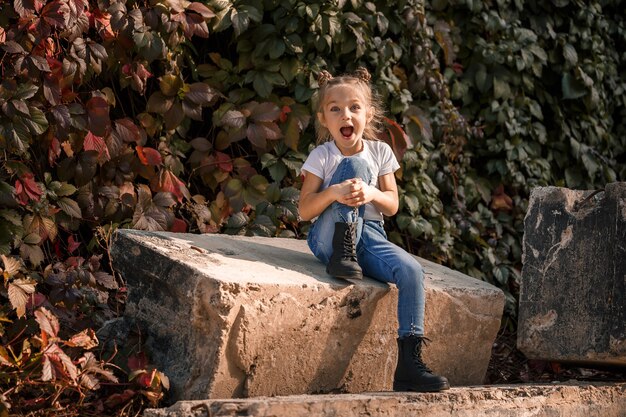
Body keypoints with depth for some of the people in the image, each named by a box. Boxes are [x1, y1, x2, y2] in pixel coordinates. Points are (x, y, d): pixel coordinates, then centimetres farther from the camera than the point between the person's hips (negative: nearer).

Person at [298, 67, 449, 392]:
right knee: (355, 164, -21)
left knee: (411, 270, -26)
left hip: (369, 234, 3)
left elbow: (392, 206, 4)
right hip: (329, 236, -3)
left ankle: (409, 363, -22)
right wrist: (334, 193, -27)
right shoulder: (321, 156, -2)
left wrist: (371, 193, -19)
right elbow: (304, 210, -8)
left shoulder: (380, 152, 7)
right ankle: (342, 254, -21)